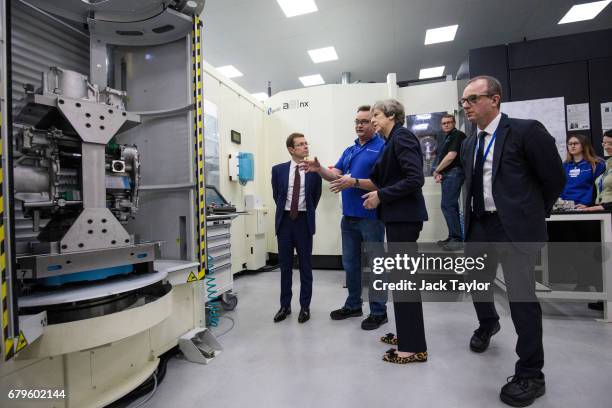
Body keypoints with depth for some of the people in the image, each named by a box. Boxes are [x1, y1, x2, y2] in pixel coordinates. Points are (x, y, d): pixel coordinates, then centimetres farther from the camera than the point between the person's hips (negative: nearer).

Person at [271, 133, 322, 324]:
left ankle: (305, 306, 20)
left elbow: (316, 196, 10)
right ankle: (285, 305, 23)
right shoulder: (278, 170, 2)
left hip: (304, 221, -1)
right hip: (284, 221, 2)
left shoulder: (314, 171, -2)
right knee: (285, 266, 10)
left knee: (305, 265, 7)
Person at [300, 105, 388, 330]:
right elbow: (335, 175, 6)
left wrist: (354, 182, -26)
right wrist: (319, 169, -13)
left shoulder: (382, 147, -7)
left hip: (371, 217, -7)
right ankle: (353, 305, 32)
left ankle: (378, 311, 19)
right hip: (349, 216, 7)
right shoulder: (349, 150, 16)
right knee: (350, 264, 16)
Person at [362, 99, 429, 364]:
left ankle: (414, 347, 10)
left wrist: (381, 195, -16)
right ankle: (406, 333, 31)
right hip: (397, 216, 10)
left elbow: (415, 179, -21)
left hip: (404, 217, -10)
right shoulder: (393, 140, 17)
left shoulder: (402, 137, -11)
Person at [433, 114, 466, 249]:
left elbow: (451, 156, -15)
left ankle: (456, 238, -11)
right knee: (451, 206, 10)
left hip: (454, 173, -10)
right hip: (447, 175, 10)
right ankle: (454, 237, 17)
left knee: (447, 205, -14)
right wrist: (440, 173, 6)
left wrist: (436, 171, -6)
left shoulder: (458, 135, -6)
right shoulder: (447, 138, 22)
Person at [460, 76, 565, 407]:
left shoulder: (526, 131, -8)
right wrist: (472, 216, 13)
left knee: (522, 298, -1)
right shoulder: (469, 144, 11)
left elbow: (554, 178, -2)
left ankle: (530, 375, 16)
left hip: (515, 227, -6)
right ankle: (487, 324, 51)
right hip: (478, 224, 7)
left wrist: (532, 215, 5)